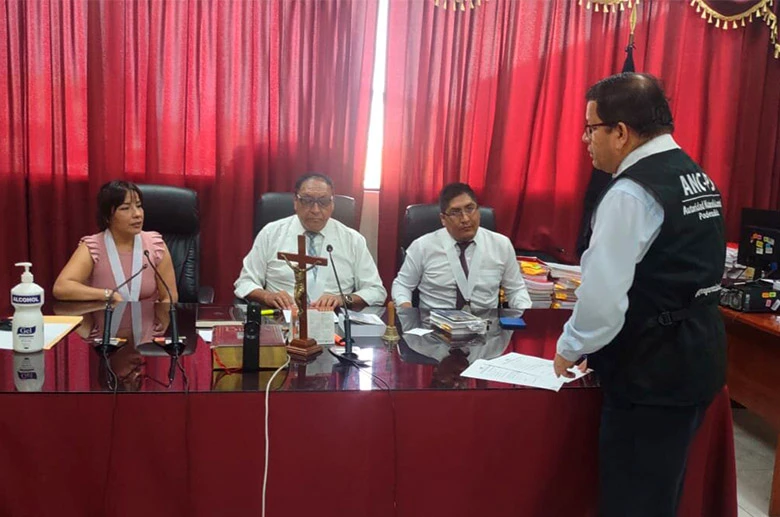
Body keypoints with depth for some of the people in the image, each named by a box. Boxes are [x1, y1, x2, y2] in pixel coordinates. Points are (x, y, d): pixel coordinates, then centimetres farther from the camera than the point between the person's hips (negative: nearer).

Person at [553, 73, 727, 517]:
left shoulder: (632, 192, -20)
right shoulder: (698, 177, 11)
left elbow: (604, 295, -25)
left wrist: (570, 348, -7)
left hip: (655, 369, -10)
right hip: (699, 355, 10)